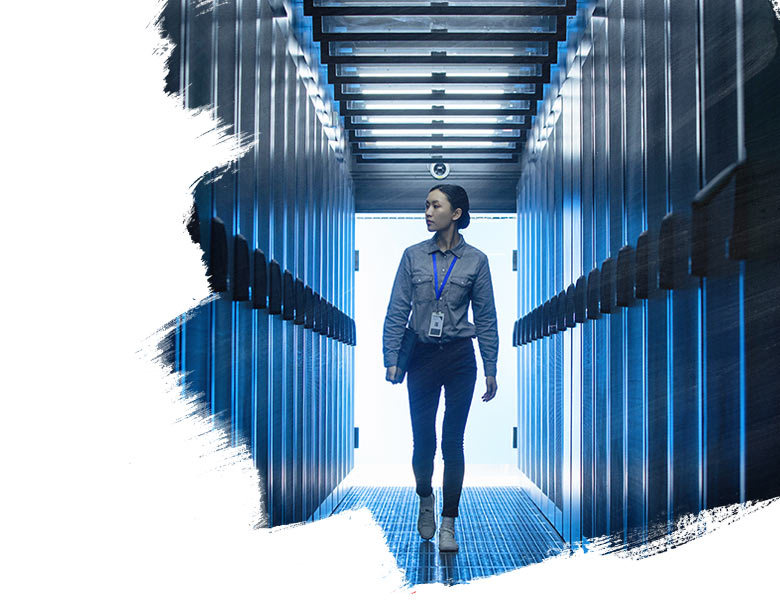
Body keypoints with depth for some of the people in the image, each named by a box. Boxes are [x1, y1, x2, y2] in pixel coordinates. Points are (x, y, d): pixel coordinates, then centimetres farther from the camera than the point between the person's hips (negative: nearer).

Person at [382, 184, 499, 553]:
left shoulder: (475, 260, 0)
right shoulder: (413, 256, 2)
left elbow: (486, 317, 2)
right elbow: (397, 311, 2)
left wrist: (490, 369, 0)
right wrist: (391, 359, -5)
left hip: (459, 356, -1)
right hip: (422, 355, 1)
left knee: (453, 441, -1)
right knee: (423, 440, 5)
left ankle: (447, 525, 8)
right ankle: (425, 499, 34)